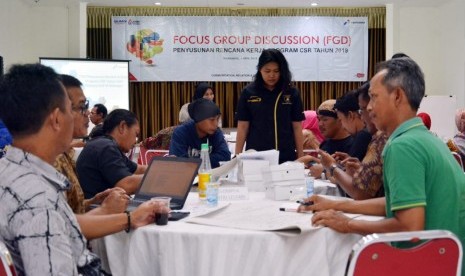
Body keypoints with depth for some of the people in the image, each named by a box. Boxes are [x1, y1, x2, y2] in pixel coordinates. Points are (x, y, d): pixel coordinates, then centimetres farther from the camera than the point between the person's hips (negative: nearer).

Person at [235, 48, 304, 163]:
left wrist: (300, 158, 3)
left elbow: (297, 127, 4)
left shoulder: (292, 93, 2)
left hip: (286, 157, 1)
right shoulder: (248, 93, 0)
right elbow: (242, 127, 3)